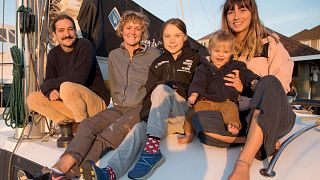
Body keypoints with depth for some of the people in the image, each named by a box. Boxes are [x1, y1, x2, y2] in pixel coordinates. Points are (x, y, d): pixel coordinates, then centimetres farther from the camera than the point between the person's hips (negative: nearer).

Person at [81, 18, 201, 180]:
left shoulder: (195, 59, 12)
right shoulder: (158, 63, 19)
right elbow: (150, 93, 9)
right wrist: (145, 116, -8)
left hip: (186, 116, -3)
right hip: (162, 119, 3)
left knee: (161, 89, -30)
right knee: (139, 128, -28)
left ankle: (152, 149, -37)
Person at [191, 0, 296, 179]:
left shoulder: (270, 43, 4)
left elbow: (279, 88, -3)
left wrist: (244, 89, -14)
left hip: (273, 116, -2)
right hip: (240, 117, 2)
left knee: (269, 82, -34)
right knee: (199, 119, -24)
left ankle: (243, 163, -41)